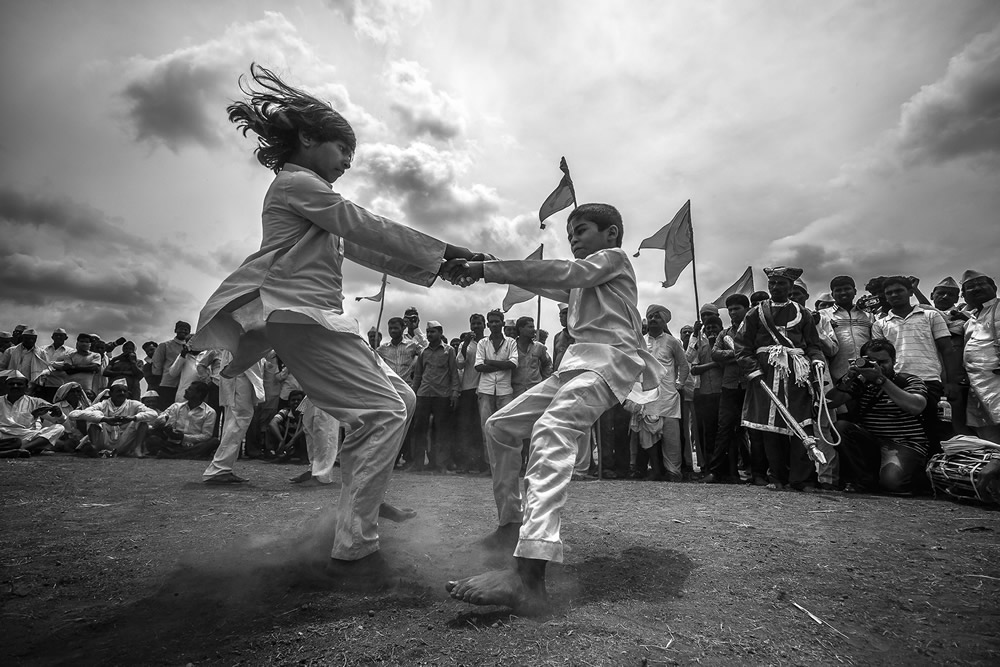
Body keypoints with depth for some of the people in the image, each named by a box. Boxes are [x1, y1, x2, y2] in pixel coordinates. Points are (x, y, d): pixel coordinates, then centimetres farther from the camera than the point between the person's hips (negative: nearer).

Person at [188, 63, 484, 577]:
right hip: (303, 316, -10)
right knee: (384, 413, -17)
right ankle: (353, 549, -11)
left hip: (322, 318, 10)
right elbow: (370, 230, -8)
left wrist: (435, 269, 14)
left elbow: (365, 251, 22)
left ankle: (360, 502, 23)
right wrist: (442, 250, -2)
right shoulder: (296, 182, -2)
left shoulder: (308, 193, 28)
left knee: (401, 399, 11)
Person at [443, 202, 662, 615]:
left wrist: (486, 270, -15)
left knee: (551, 433, -34)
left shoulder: (614, 257, 4)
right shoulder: (583, 280, 34)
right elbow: (551, 286, 26)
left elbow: (558, 273, -11)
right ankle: (511, 525, 17)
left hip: (608, 359, -9)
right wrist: (493, 269, 16)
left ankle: (529, 578, -48)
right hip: (576, 364, 9)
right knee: (500, 425, 8)